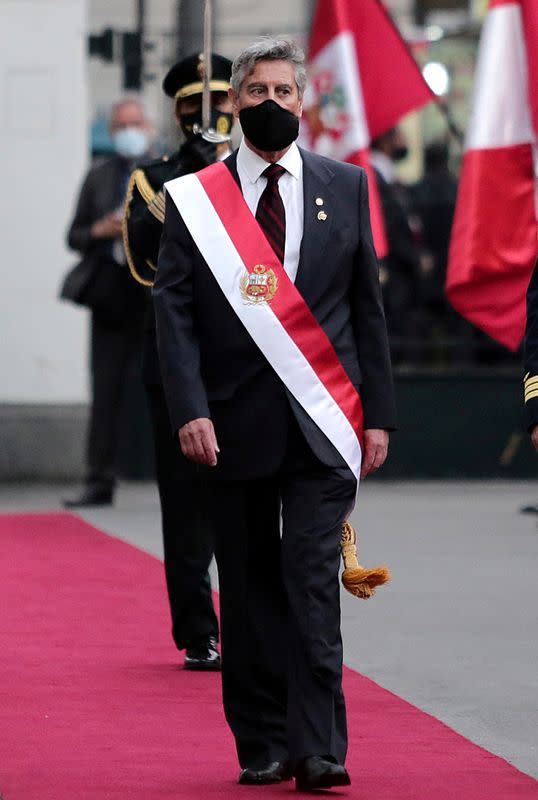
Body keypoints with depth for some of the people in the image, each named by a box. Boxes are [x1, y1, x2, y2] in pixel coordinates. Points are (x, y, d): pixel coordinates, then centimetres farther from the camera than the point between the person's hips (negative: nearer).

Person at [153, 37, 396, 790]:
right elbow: (174, 311, -1)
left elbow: (368, 305, 9)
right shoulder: (193, 198, 4)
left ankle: (318, 749, -8)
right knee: (249, 588, 5)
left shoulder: (344, 186, 8)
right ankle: (263, 746, 12)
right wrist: (189, 410, -12)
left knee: (313, 583, -8)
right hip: (235, 424, 0)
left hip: (320, 421, 0)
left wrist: (377, 414, 5)